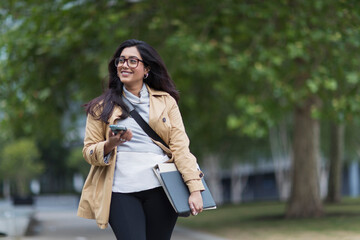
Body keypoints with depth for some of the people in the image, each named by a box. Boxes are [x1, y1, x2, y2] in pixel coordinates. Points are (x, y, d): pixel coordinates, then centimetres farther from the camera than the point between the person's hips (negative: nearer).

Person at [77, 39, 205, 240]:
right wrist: (111, 144, -13)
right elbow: (89, 151, 9)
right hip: (120, 193, -1)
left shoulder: (166, 102, 12)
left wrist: (195, 189, -6)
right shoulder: (102, 107, 12)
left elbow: (180, 146, 5)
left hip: (160, 189, 1)